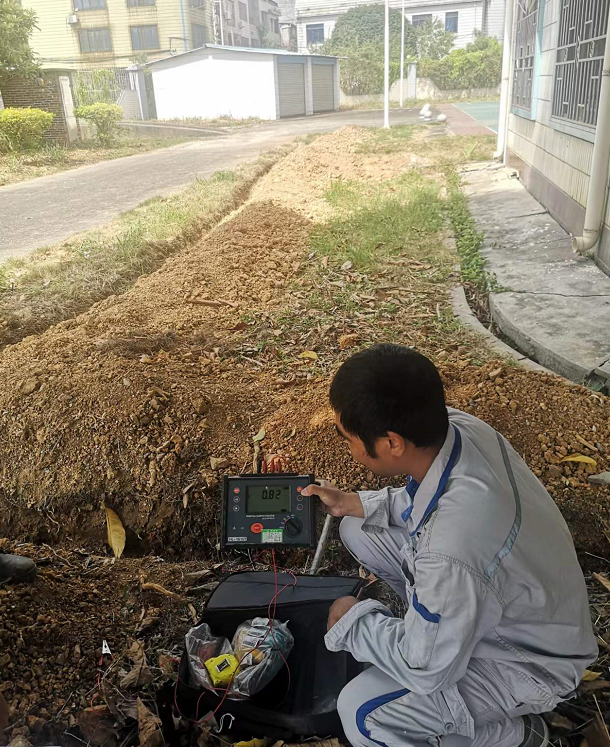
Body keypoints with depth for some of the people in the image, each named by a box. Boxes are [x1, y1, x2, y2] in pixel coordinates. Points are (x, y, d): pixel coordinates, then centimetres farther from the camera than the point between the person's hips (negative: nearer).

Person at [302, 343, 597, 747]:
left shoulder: (451, 553, -43)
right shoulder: (457, 425, -21)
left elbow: (425, 670, -25)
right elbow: (425, 500, 3)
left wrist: (352, 620, -9)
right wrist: (357, 503, -6)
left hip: (526, 659, -7)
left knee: (362, 714, -17)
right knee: (359, 531, 1)